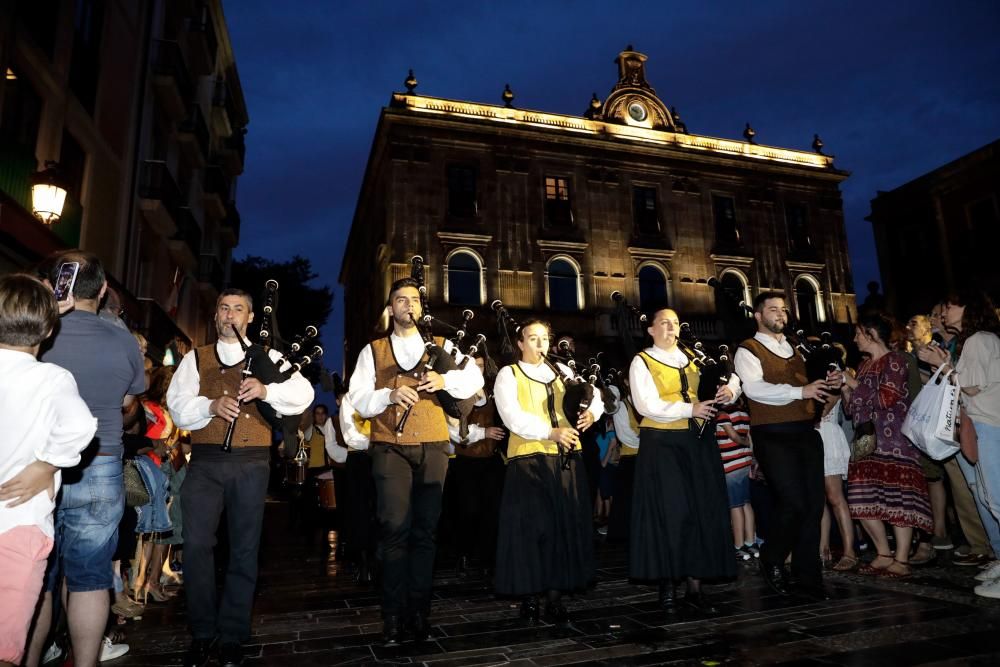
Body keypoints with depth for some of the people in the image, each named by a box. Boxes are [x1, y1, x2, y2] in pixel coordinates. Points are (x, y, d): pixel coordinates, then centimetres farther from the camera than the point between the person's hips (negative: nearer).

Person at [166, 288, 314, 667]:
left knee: (244, 549, 5)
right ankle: (202, 633, 14)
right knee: (196, 544, -5)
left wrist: (267, 390, -22)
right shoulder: (195, 359, 14)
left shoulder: (269, 359, 10)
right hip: (206, 462, 1)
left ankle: (232, 636, 18)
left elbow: (303, 394, -4)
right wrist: (211, 405, -15)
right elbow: (178, 406, 4)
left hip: (252, 463, -1)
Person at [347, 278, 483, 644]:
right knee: (396, 528, -6)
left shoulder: (441, 346, 14)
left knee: (425, 529, 5)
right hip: (390, 447, -1)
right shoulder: (373, 350, 11)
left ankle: (419, 610, 16)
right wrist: (390, 395, -17)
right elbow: (358, 399, 2)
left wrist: (445, 380, -18)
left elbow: (474, 379, 1)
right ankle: (394, 613, 7)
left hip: (433, 446, 2)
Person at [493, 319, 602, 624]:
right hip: (528, 459, -4)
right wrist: (552, 432, -21)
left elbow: (594, 395, 13)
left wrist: (591, 412, -10)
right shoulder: (508, 375, 2)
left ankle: (555, 595, 16)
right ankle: (529, 596, 12)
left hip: (567, 458, 5)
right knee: (532, 527, -2)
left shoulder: (562, 370, 17)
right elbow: (512, 417, -11)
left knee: (566, 526, 5)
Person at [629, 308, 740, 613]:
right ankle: (667, 585, 12)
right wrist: (690, 409, -17)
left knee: (704, 512, 4)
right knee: (670, 513, -2)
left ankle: (695, 585, 15)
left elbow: (731, 376, 13)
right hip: (662, 442, -5)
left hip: (698, 440, 5)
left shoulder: (693, 357, 15)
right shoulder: (642, 362, -1)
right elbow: (647, 405, -14)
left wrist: (730, 389, -9)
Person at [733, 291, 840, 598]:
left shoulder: (794, 348, 20)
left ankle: (808, 574, 19)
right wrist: (799, 391, -24)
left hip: (806, 432, 7)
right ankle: (772, 561, 15)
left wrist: (826, 384, 8)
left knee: (813, 503, 5)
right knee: (793, 502, -11)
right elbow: (753, 388, -19)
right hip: (773, 435, -7)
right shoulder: (748, 351, -3)